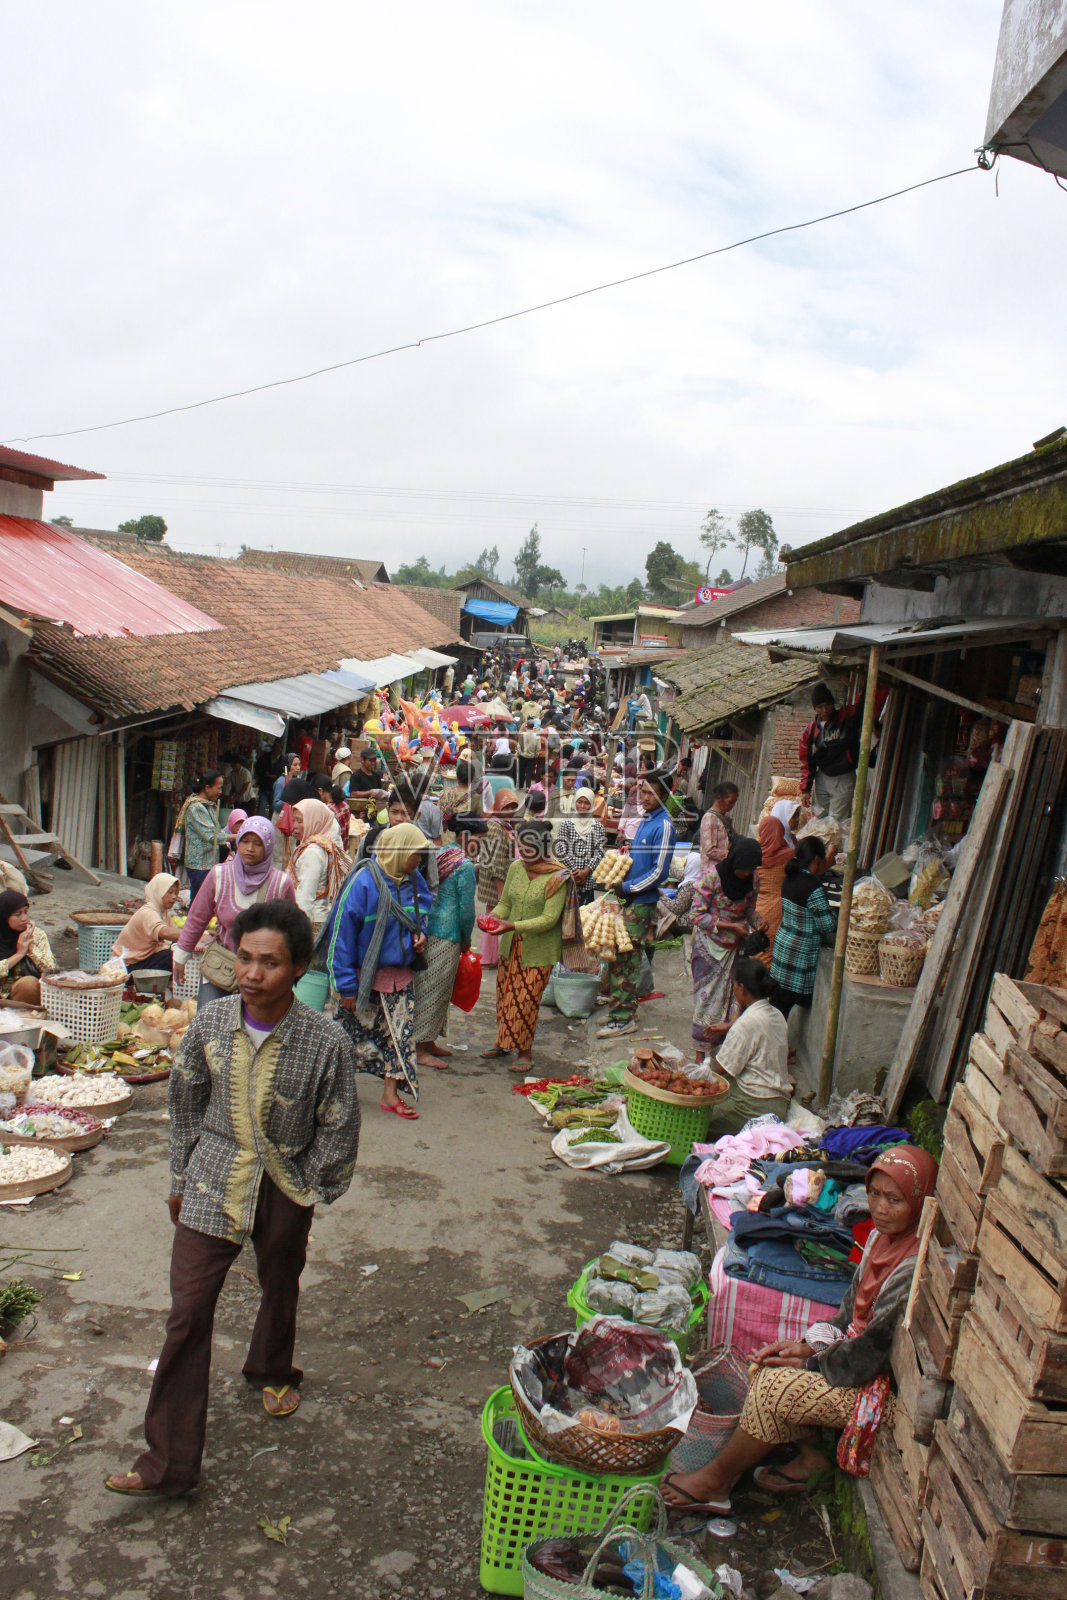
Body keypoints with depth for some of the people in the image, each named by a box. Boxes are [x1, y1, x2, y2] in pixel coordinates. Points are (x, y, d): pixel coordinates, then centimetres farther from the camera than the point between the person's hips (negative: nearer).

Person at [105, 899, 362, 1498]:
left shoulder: (327, 1042, -22)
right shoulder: (211, 1023, -13)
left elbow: (338, 1129, -8)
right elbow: (185, 1102, 4)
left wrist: (307, 1195, -3)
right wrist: (181, 1180, 9)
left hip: (287, 1185, -1)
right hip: (214, 1182, 1)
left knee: (281, 1290, 22)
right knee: (189, 1310, -2)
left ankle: (273, 1372, 55)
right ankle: (169, 1461, 11)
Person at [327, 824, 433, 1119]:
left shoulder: (413, 879, -2)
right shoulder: (363, 882, -22)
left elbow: (421, 911, 20)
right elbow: (342, 932, -19)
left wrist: (420, 933, -4)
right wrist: (346, 985, -18)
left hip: (400, 975, 5)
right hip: (366, 975, -5)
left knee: (400, 1034, 5)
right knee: (354, 1033, 9)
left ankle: (390, 1094, 17)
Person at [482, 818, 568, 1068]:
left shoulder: (556, 876, -14)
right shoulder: (515, 868, 3)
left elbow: (549, 918, -19)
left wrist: (514, 926, -28)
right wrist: (493, 917, -11)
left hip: (538, 949, -5)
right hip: (511, 945, 5)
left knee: (526, 1000, -2)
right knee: (505, 994, 12)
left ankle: (525, 1051, 14)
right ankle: (503, 1041, 31)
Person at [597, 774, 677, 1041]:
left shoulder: (663, 826, -15)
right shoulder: (645, 819, 12)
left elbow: (659, 873, -18)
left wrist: (627, 887, -14)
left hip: (642, 901, -8)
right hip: (629, 898, 8)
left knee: (625, 958, -6)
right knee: (617, 954, 13)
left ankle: (623, 1017, 1)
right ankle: (621, 1005, 24)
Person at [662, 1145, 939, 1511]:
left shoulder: (915, 1271, -32)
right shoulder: (884, 1234, -3)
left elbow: (863, 1360, -26)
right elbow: (853, 1308, 9)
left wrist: (810, 1363, -12)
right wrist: (812, 1343, -5)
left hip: (888, 1388, -9)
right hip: (864, 1349, 9)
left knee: (773, 1387, -16)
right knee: (768, 1361, 1)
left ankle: (716, 1481, 4)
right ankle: (810, 1457, 12)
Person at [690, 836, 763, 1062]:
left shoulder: (753, 879, -3)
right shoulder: (712, 876, -19)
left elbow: (750, 911, 10)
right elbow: (696, 915, -18)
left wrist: (756, 927, -10)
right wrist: (730, 926, -21)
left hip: (736, 946, 4)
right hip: (710, 945, -4)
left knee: (733, 995, 4)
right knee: (707, 996, 1)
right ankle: (700, 1054, 11)